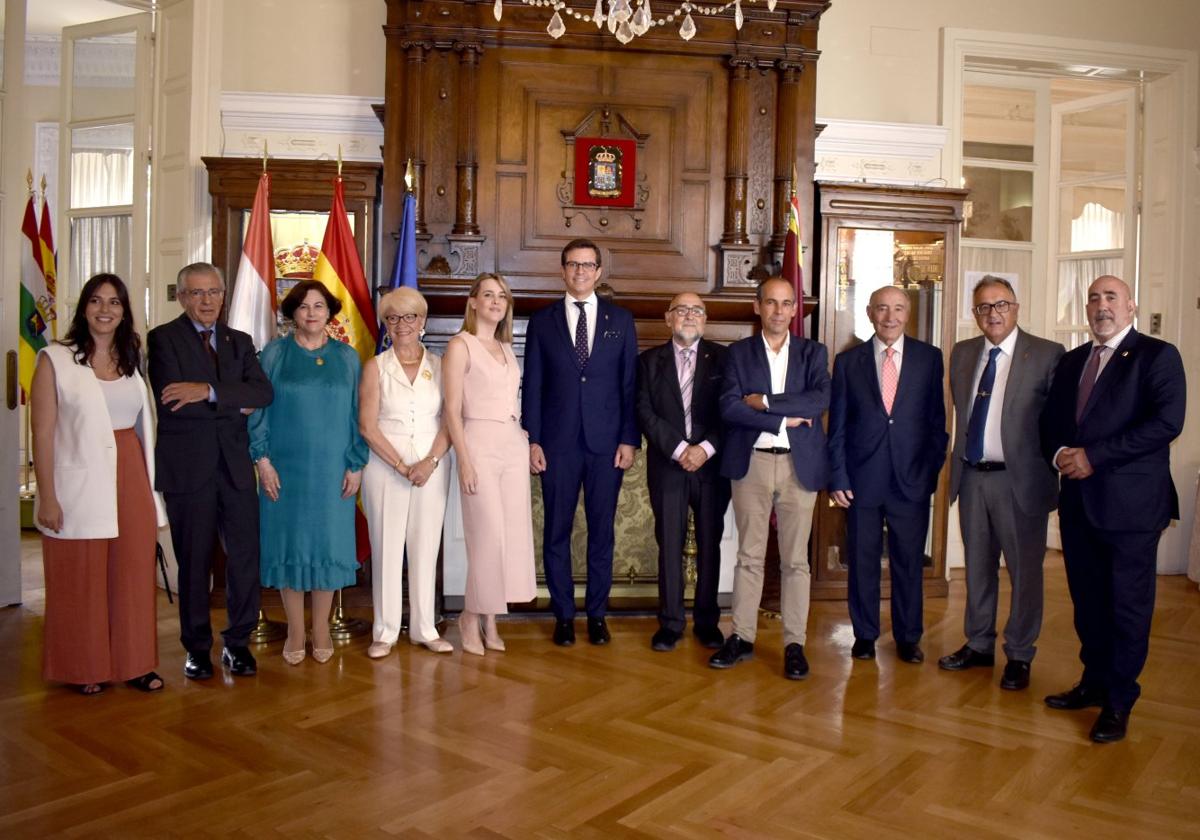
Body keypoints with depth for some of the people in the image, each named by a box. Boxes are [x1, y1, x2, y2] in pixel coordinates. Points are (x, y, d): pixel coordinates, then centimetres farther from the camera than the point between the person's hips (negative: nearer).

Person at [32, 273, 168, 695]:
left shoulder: (132, 359, 10)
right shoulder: (55, 359, -5)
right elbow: (43, 434, -7)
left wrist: (151, 485, 9)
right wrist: (47, 498, -11)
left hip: (131, 482, 4)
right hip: (81, 484, -4)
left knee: (134, 577, 9)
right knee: (81, 582, 7)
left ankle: (134, 662, 22)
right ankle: (85, 668, 23)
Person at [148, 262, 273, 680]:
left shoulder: (239, 341, 12)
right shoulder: (162, 339, 0)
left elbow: (263, 392, -4)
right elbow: (170, 401, -15)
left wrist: (210, 390, -18)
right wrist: (235, 406, -9)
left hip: (236, 465, 3)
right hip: (187, 467, -3)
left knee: (245, 556, 3)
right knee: (194, 561, 6)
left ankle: (238, 642, 18)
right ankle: (197, 647, 21)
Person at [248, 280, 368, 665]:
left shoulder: (347, 357, 5)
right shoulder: (274, 353, 2)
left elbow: (356, 414, 5)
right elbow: (258, 408, 1)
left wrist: (356, 464, -1)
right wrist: (262, 459, -6)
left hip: (332, 470, 1)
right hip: (285, 467, -1)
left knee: (328, 543, 5)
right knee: (288, 543, 4)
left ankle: (321, 630, 19)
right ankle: (295, 632, 17)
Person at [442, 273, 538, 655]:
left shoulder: (507, 348, 17)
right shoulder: (460, 345, -3)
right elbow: (452, 410, -8)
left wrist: (527, 444, 9)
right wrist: (465, 461, -14)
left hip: (514, 447, 6)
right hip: (480, 446, -6)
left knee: (512, 534, 4)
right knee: (489, 537, -8)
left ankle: (490, 621, 15)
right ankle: (471, 616, 11)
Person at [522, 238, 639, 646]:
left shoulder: (620, 320, 7)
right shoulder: (542, 321, 6)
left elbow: (630, 383, 4)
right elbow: (532, 386, 4)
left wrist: (629, 439, -3)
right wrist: (532, 440, -3)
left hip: (606, 443, 0)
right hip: (558, 443, 0)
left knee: (601, 531, 7)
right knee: (557, 531, 5)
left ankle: (597, 613, 20)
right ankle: (563, 615, 17)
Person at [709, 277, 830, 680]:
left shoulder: (813, 352, 7)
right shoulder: (738, 352, 5)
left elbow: (821, 399, -11)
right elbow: (729, 408, -9)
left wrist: (764, 401, -12)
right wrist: (784, 419, -13)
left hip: (799, 465, 0)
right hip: (751, 464, 0)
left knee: (795, 559, 5)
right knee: (749, 556, 7)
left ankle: (795, 643, 14)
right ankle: (742, 637, 17)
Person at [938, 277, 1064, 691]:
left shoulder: (1047, 355, -7)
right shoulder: (962, 353, 9)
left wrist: (1060, 472, -9)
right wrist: (958, 465, 11)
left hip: (1020, 479, -5)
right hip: (972, 477, 5)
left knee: (1024, 571, 6)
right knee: (978, 567, 16)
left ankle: (1019, 656, 22)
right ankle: (979, 645, 31)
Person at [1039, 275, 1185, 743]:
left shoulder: (1157, 356, -5)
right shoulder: (1072, 361, 14)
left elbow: (1166, 422, -17)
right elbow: (1050, 419, 16)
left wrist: (1093, 456, -19)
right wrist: (1059, 453, -6)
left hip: (1131, 501, -6)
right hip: (1079, 499, 6)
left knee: (1128, 605, 5)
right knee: (1087, 600, 15)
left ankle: (1119, 701, 18)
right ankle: (1095, 682, 31)